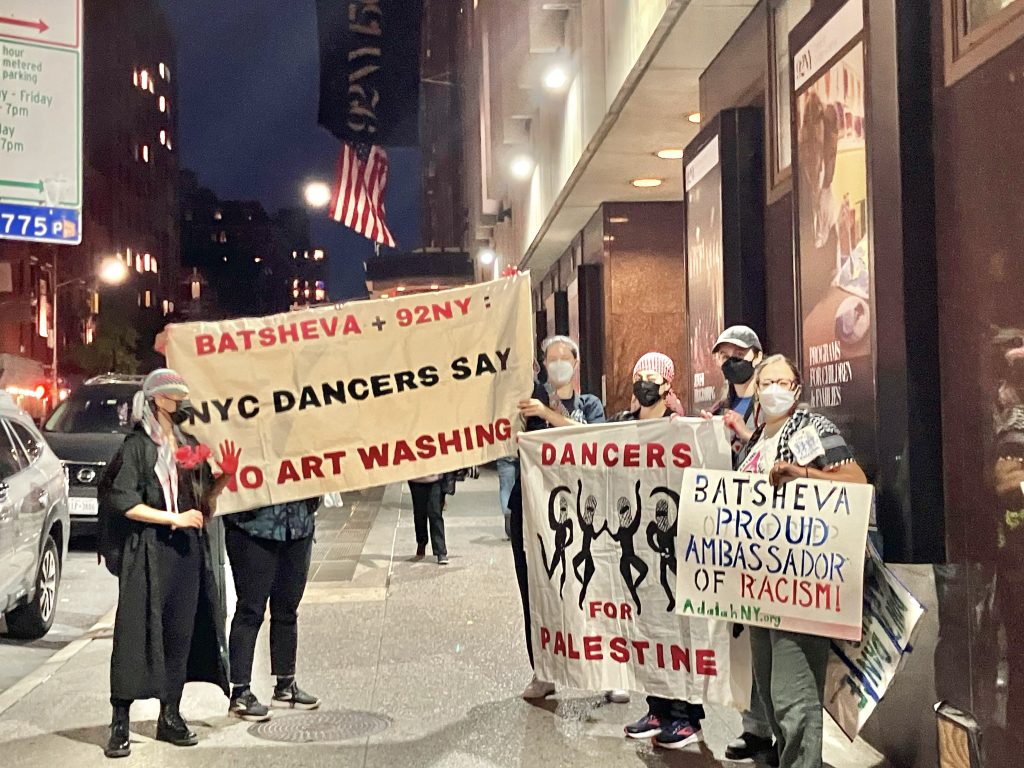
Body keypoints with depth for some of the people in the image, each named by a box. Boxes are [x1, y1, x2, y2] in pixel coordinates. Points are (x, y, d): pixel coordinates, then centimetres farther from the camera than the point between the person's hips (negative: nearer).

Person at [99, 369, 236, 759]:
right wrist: (174, 518, -15)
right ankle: (120, 723, -1)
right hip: (148, 552, -6)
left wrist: (226, 476, 2)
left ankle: (170, 716, 17)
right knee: (136, 632, -6)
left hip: (188, 551, 6)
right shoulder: (138, 445, -3)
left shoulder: (191, 445, 16)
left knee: (181, 632, 7)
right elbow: (123, 502, -11)